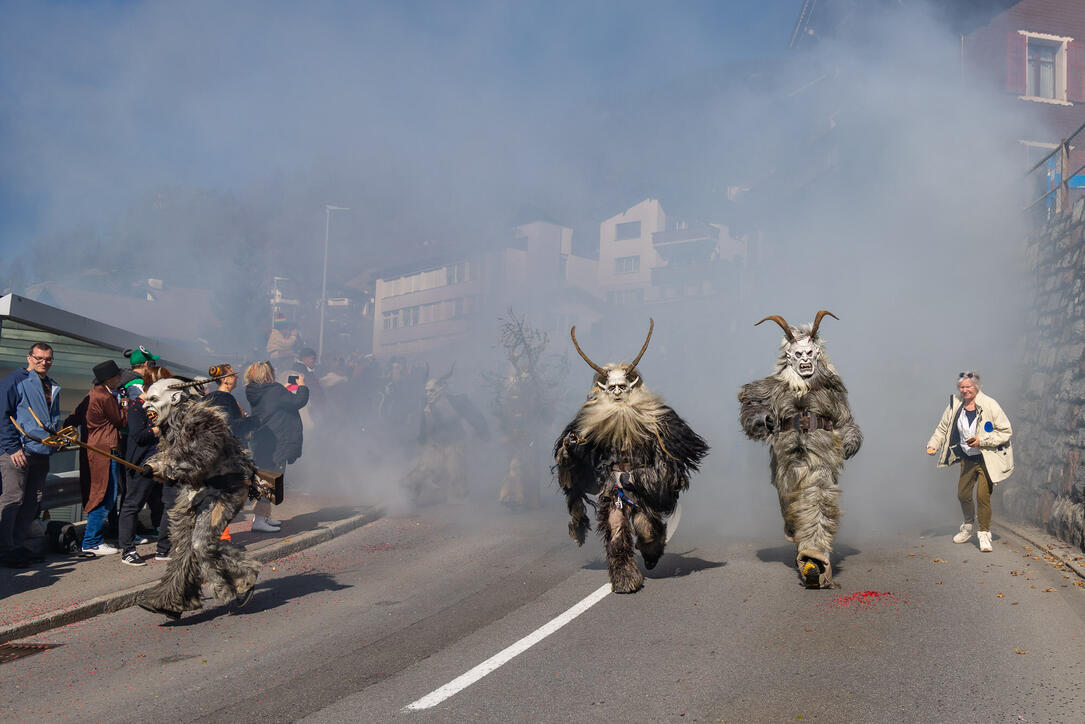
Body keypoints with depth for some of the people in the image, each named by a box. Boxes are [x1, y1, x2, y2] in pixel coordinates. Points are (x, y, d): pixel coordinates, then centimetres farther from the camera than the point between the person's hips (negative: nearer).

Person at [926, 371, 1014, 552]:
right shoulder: (955, 406, -1)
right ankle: (968, 527, 37)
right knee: (963, 494, 11)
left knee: (983, 496, -12)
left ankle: (984, 534, 3)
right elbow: (943, 429, 11)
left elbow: (1006, 431, -11)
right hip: (967, 458, 5)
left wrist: (981, 441, -20)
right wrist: (933, 444, -6)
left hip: (987, 458, -5)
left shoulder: (990, 405, -15)